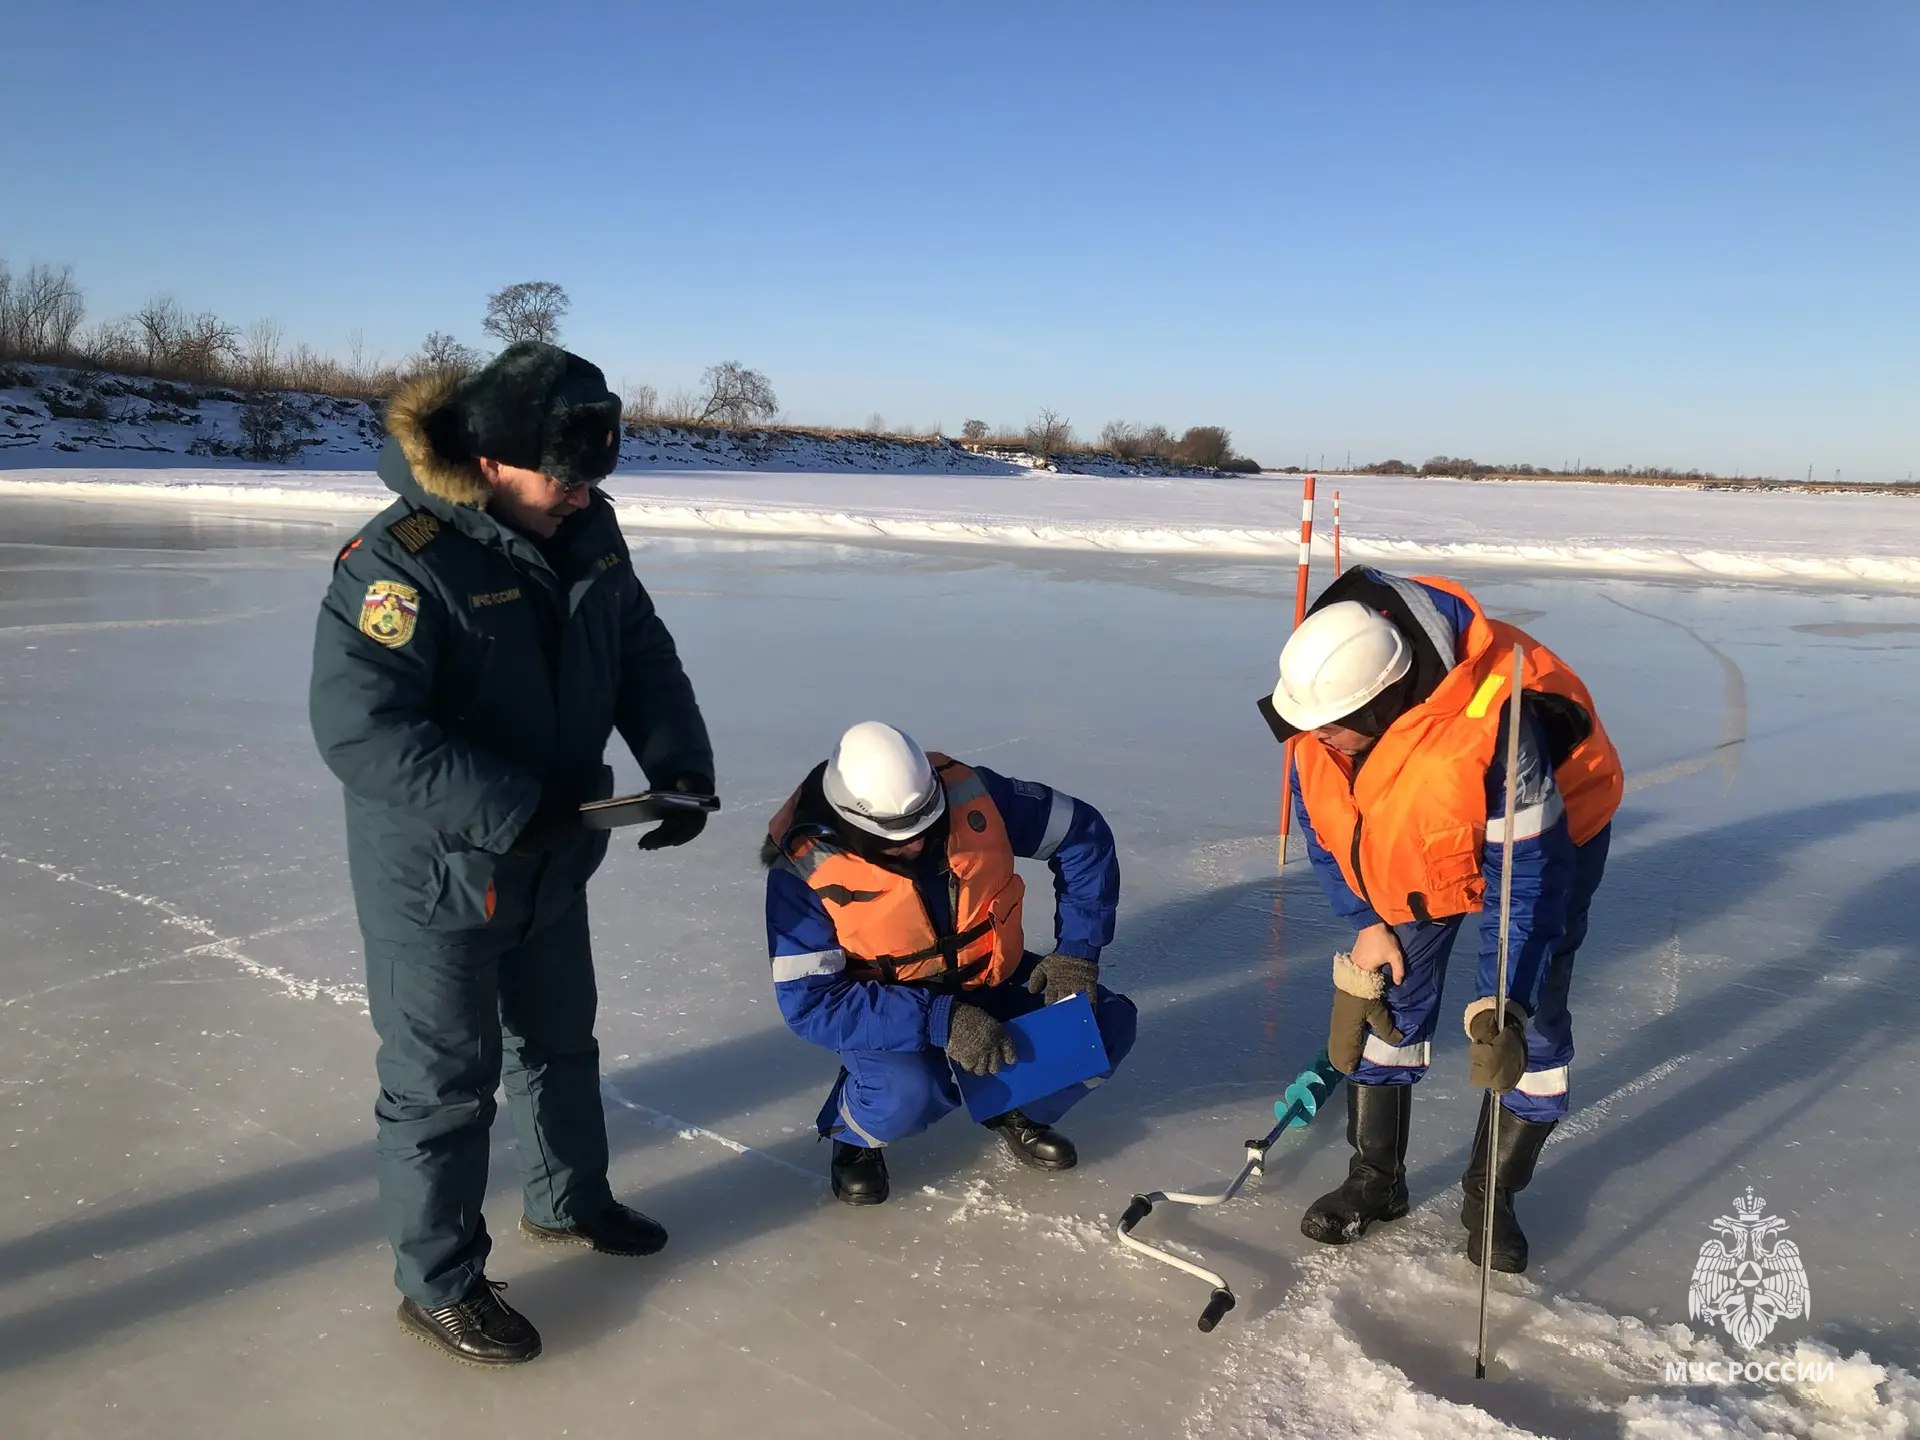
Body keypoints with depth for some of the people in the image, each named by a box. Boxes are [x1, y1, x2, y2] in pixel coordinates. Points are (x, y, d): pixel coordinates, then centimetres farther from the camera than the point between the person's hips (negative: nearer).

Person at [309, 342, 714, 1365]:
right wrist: (508, 810, -31)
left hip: (552, 859, 8)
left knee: (560, 1040, 24)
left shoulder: (585, 528, -3)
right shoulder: (400, 561, -27)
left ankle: (566, 1201, 48)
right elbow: (359, 729, -31)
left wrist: (680, 763, -9)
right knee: (444, 1081, 7)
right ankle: (437, 1284, 28)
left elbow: (642, 653, 5)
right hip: (436, 876, -7)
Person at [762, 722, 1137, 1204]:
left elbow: (1083, 834, -9)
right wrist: (941, 1022, -35)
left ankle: (1014, 1110, 14)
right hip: (884, 1011, -3)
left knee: (1108, 1025, -15)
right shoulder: (805, 870, -27)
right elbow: (810, 1004, -27)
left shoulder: (969, 794, -21)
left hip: (991, 983, 4)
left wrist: (1076, 949, -16)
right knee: (909, 1096, -34)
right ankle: (853, 1134, 3)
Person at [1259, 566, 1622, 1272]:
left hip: (1548, 828, -5)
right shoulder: (1326, 700, -26)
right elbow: (1322, 816, -7)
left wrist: (1501, 1009, -39)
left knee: (1530, 1020, -6)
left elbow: (1531, 879, -36)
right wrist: (1366, 919, -7)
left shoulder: (1494, 735, -44)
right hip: (1412, 835, 5)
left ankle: (1492, 1195, 15)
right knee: (1384, 992, 0)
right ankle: (1376, 1179, 16)